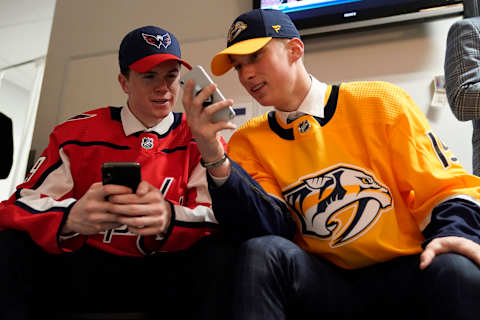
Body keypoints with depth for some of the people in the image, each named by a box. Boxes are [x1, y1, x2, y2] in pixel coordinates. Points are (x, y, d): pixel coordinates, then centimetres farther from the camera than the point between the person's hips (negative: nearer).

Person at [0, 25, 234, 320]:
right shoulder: (77, 133, 1)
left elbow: (219, 217, -11)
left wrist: (169, 217, -35)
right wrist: (72, 217, -32)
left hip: (165, 278, 0)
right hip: (84, 270, 1)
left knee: (221, 254, -30)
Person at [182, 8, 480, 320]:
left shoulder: (380, 103, -1)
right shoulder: (248, 141, 4)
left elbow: (445, 186, 0)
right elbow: (270, 228, -8)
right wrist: (216, 160, -20)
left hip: (407, 272, -1)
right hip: (322, 280, 2)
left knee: (453, 269, -32)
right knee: (262, 252, -27)